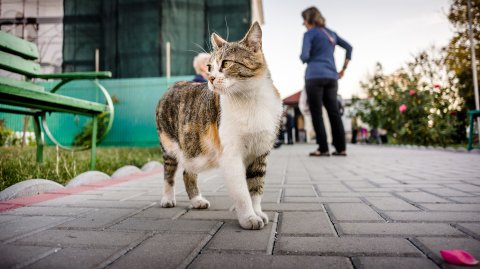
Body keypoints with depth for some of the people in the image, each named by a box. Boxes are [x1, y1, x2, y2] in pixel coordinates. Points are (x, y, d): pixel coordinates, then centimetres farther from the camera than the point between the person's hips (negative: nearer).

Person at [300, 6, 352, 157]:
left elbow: (305, 56, -11)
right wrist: (344, 68, 19)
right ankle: (341, 148, 5)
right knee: (334, 112, 7)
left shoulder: (309, 33, -1)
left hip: (314, 76, -6)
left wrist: (304, 60, 12)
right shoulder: (331, 33, 19)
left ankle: (323, 148, -5)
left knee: (316, 113, -2)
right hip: (331, 77, 6)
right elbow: (349, 47, 19)